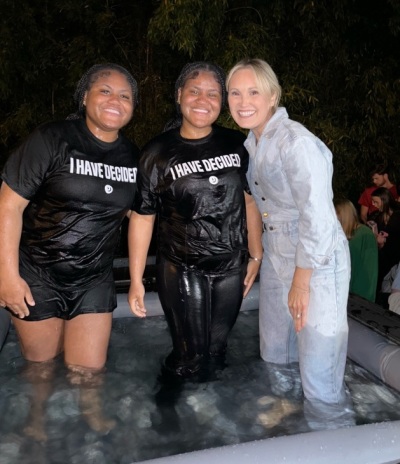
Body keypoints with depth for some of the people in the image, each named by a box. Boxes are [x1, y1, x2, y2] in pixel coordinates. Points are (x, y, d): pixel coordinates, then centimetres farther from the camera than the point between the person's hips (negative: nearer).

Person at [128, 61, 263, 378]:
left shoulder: (236, 145, 2)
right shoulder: (158, 153, -6)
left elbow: (250, 200, 8)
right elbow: (142, 217, -6)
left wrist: (256, 255, 6)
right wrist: (136, 280, -6)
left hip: (231, 268, 3)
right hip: (182, 270, -3)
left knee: (216, 351, 17)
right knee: (191, 358, 3)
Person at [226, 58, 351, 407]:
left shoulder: (296, 141, -19)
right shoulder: (252, 142, 7)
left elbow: (318, 216, -22)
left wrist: (301, 283, -17)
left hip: (317, 260, -8)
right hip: (276, 256, 8)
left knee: (318, 357, 3)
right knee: (275, 353, 20)